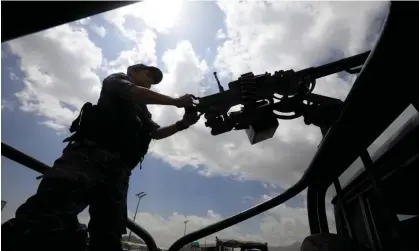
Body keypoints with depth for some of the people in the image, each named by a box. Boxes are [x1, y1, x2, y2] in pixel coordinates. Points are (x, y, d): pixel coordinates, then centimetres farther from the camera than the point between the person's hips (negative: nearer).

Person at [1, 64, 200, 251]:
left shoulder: (142, 110, 34)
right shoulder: (117, 80, 16)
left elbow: (156, 133, 25)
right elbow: (134, 93, -6)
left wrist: (182, 123, 11)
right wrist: (176, 101, -4)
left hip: (118, 167, 7)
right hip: (92, 153, -7)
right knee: (46, 218, -23)